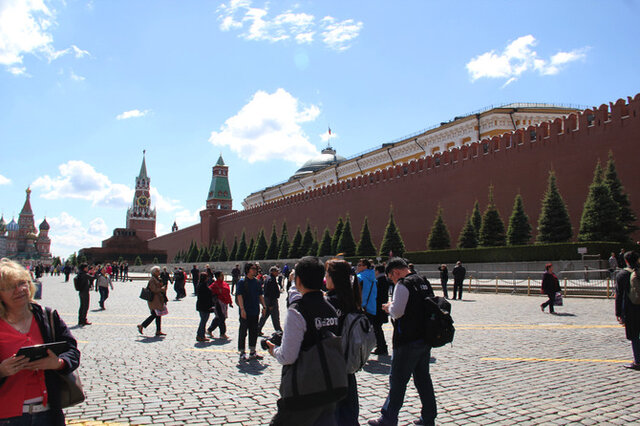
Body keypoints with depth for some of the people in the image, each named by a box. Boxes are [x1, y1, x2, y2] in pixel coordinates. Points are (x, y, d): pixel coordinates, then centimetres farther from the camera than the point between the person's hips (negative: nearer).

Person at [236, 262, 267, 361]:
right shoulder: (242, 282, -8)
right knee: (243, 332, 1)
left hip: (255, 312, 6)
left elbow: (260, 295, 16)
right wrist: (242, 309, -21)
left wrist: (264, 306, 8)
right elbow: (239, 296, -14)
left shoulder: (257, 282, 10)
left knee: (254, 332, 12)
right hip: (245, 312, -6)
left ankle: (252, 353, 23)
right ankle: (242, 353, 10)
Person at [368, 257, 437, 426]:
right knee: (423, 378, 17)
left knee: (397, 381, 2)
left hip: (407, 341, -8)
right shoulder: (424, 282, 11)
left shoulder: (402, 285, -15)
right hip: (425, 338, 8)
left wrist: (389, 307, 0)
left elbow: (397, 312, -22)